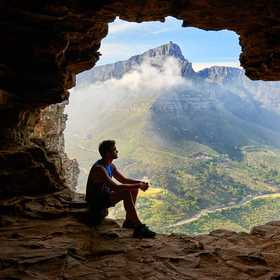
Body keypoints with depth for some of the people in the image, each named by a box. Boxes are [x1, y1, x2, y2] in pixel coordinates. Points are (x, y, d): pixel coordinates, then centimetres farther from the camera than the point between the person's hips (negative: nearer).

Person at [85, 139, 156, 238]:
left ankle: (129, 221, 8)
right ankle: (139, 226, -26)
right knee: (126, 193, -29)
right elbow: (115, 187, -34)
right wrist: (137, 185, -29)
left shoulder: (111, 166, 5)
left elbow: (124, 180, 12)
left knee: (134, 190, 5)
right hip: (96, 202, -10)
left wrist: (140, 183, -6)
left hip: (105, 196, 10)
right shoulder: (99, 168, -26)